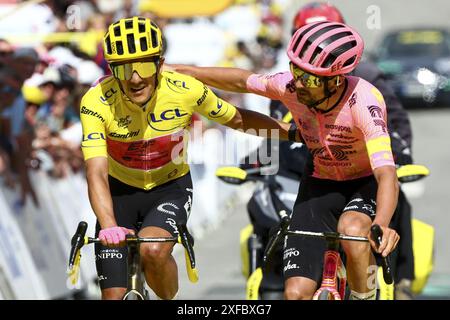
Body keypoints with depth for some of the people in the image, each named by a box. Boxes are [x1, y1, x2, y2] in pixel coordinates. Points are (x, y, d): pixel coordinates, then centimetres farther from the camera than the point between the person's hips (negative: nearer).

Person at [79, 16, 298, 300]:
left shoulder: (186, 90, -23)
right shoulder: (96, 103, -26)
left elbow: (238, 119, -3)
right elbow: (97, 174, -34)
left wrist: (293, 131, -1)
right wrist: (109, 227, -50)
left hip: (170, 189, -1)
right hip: (121, 191, 1)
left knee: (152, 250, -32)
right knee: (114, 295, -3)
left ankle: (171, 299, -2)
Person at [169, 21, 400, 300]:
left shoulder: (364, 101, -33)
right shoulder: (291, 86, -21)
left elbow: (387, 174, -44)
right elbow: (242, 81, 1)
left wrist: (381, 225, -62)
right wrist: (183, 71, 6)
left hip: (368, 183, -4)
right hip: (320, 184, 4)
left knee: (352, 231, -39)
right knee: (296, 292, -12)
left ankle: (366, 297, -11)